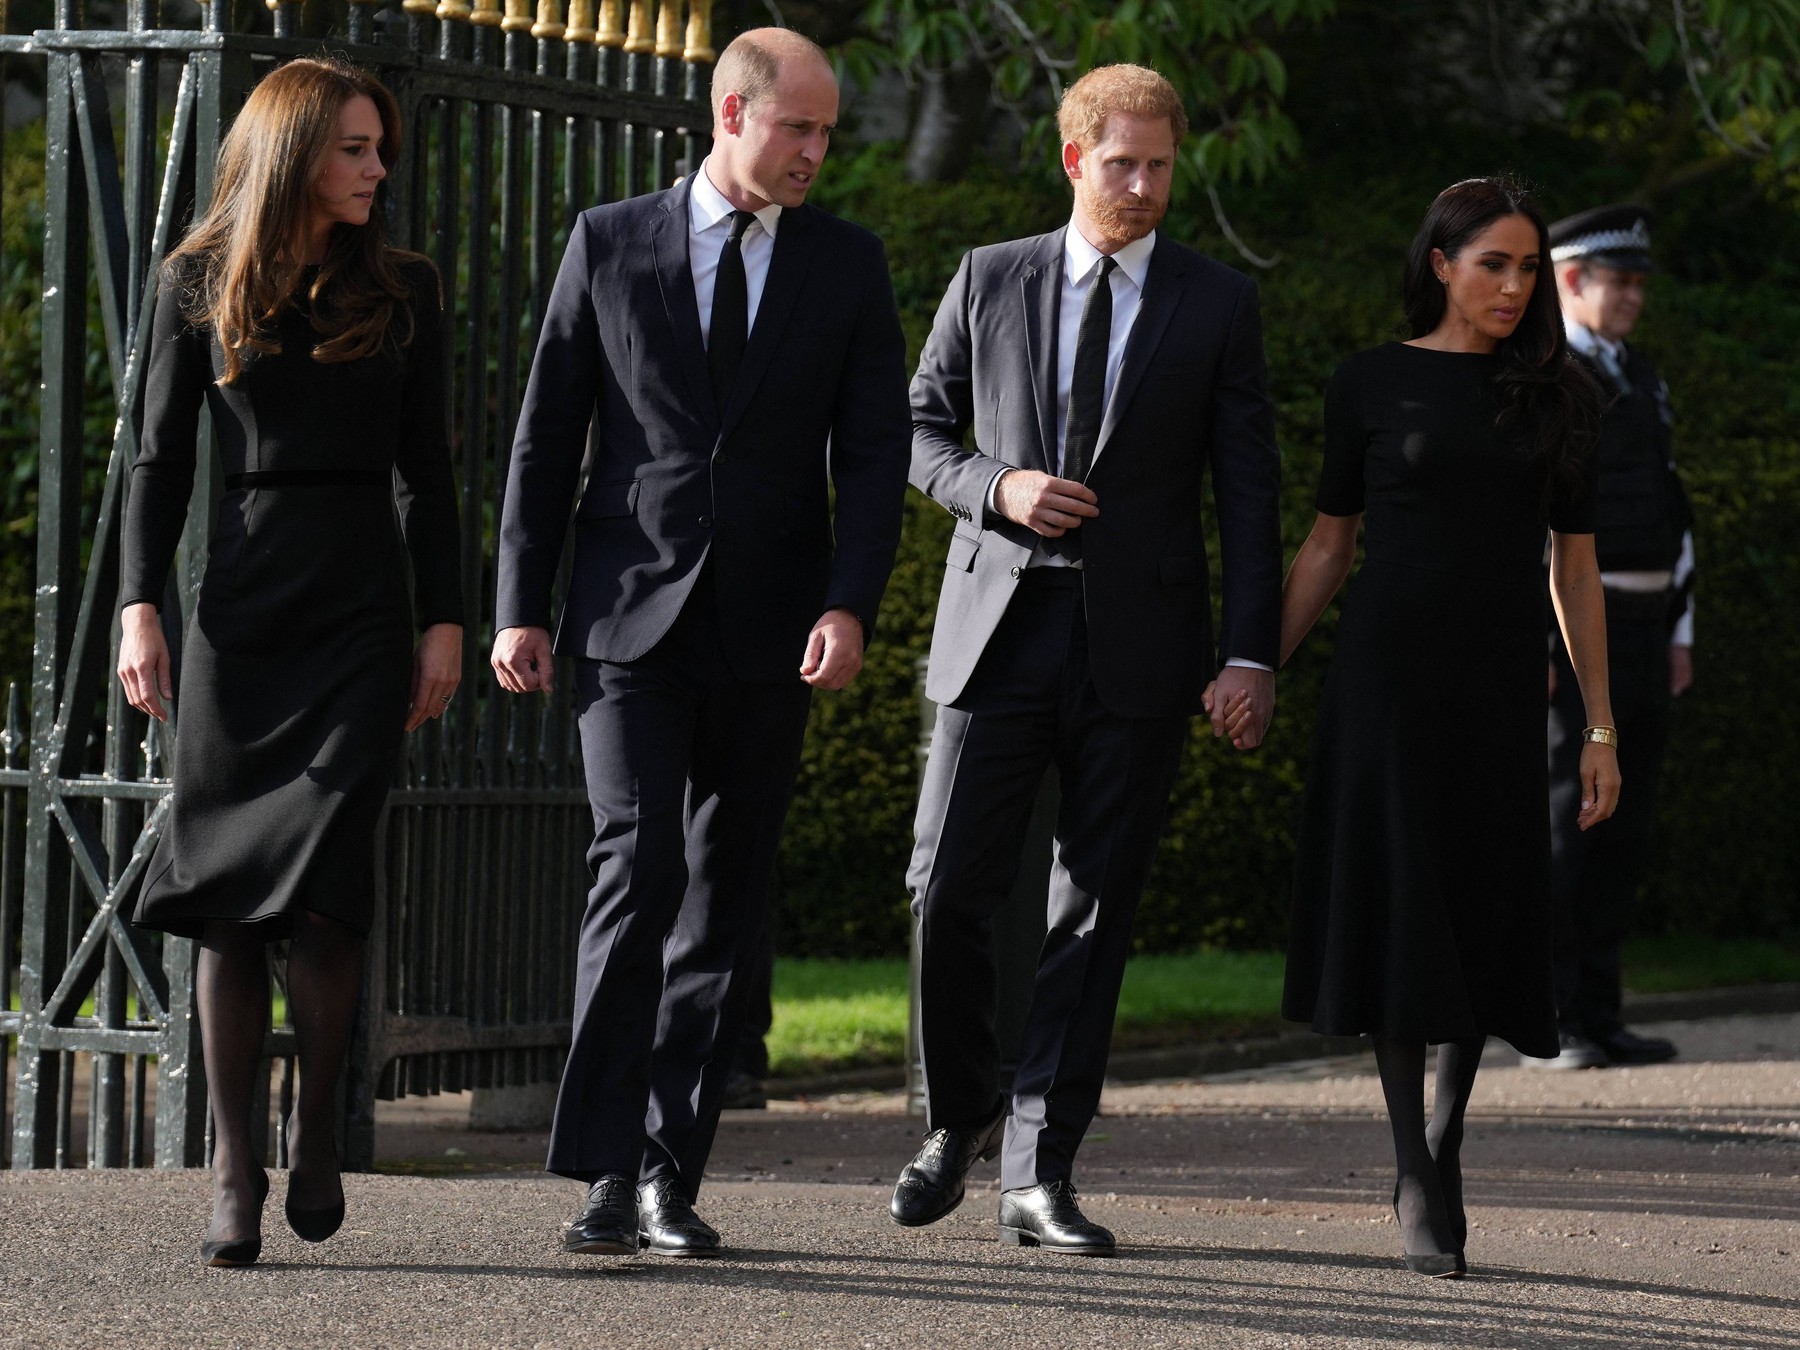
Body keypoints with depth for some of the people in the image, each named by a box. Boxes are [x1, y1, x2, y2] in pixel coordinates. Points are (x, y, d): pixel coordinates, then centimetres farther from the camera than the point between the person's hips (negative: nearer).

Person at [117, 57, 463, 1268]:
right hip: (241, 608, 0)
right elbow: (162, 457, 6)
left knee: (319, 892, -13)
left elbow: (427, 469, 10)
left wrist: (445, 622, 4)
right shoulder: (202, 287, 6)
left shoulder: (401, 293, 9)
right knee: (229, 897, -2)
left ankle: (318, 1127, 7)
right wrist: (140, 605, -4)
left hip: (362, 608, 0)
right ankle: (234, 1172, 3)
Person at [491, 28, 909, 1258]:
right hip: (633, 618, -2)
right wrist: (522, 604, 1)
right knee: (638, 869, -15)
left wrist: (851, 606, -11)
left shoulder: (848, 266, 7)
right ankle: (608, 1169, -14)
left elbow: (874, 453, 3)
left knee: (725, 902, 4)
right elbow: (548, 434, 6)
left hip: (768, 636, 2)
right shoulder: (609, 245, 4)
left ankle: (671, 1176, 9)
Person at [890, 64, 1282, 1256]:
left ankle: (1040, 1175, 4)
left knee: (1095, 913, 0)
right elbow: (919, 430, 12)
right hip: (1000, 622, 1)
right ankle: (961, 1117, 19)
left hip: (1138, 643, -1)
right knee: (950, 888, -5)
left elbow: (1249, 489, 2)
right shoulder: (990, 282, 7)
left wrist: (1252, 654, -7)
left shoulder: (1219, 306, 4)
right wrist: (997, 487, -10)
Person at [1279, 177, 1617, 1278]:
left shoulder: (1557, 395, 8)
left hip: (1503, 682, 2)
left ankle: (1445, 1150, 17)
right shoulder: (1374, 384, 3)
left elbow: (1575, 567, 9)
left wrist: (1602, 727, 6)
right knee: (1401, 909, -7)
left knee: (1485, 919, 2)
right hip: (1389, 671, -2)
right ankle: (1417, 1176, -7)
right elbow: (1329, 547, 9)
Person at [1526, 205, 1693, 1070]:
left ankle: (1598, 1018, 11)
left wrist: (1679, 633, 13)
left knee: (1626, 831, 7)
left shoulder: (1640, 380, 18)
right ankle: (1549, 1028, -7)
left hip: (1644, 635, 8)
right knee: (1563, 822, -9)